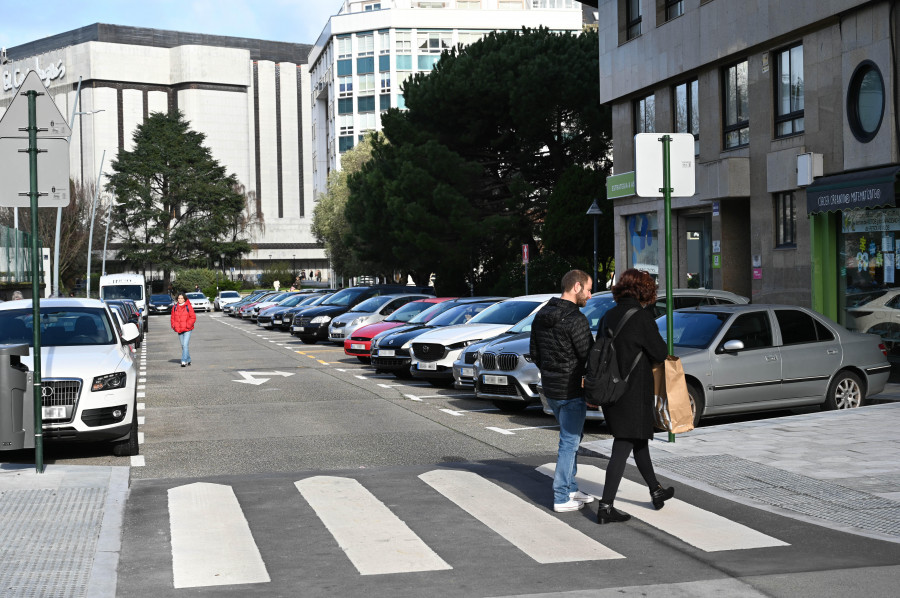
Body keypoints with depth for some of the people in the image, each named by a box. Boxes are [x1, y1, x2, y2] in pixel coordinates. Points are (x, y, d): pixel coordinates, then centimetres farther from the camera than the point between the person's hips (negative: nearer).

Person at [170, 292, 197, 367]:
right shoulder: (175, 307, 7)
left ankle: (184, 361, -15)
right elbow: (172, 317, 16)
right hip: (179, 330, 5)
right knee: (183, 346, 12)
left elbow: (193, 317, -5)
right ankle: (188, 360, 24)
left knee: (185, 345, -14)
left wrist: (188, 325, -14)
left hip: (187, 330, -5)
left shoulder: (188, 307, -6)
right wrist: (173, 326, 2)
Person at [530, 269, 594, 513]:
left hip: (550, 389, 8)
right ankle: (562, 498, 3)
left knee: (570, 437, 21)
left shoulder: (541, 316, 8)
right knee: (569, 441, 0)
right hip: (571, 390, -8)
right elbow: (588, 356, -18)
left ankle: (571, 488, 26)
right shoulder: (575, 319, -20)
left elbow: (534, 353, 15)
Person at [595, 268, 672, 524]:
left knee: (638, 439, 22)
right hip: (634, 390, -8)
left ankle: (656, 491, 37)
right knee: (624, 446, -4)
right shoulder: (642, 316, -15)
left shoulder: (608, 317, 6)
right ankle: (606, 506, -6)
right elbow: (660, 353, -11)